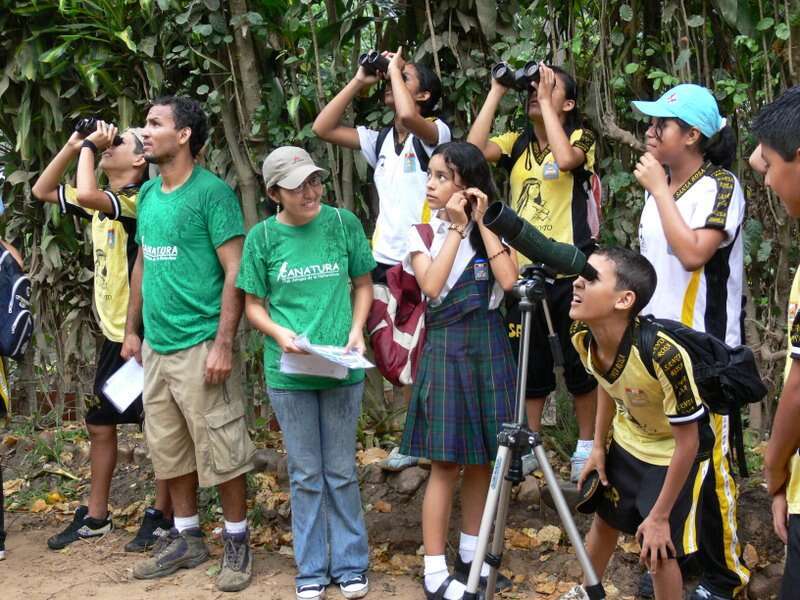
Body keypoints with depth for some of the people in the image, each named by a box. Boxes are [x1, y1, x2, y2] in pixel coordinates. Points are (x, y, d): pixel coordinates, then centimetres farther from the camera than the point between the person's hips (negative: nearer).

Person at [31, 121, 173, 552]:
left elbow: (87, 195, -34)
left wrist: (89, 147, -17)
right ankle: (95, 516, 27)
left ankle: (161, 516, 13)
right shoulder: (101, 202, 10)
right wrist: (73, 146, 5)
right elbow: (42, 191, 17)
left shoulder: (137, 201, -16)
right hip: (114, 335, 9)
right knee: (100, 425, 15)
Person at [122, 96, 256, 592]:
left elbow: (235, 271, -14)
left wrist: (223, 344, -19)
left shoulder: (212, 192, -11)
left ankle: (237, 542, 15)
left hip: (200, 344, -7)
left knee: (220, 451, 0)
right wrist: (133, 331, 19)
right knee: (169, 450, 14)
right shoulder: (148, 194, 11)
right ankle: (187, 539, 27)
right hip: (156, 346, 7)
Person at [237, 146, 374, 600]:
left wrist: (357, 330, -8)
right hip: (288, 372, 0)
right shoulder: (263, 237, -4)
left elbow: (363, 284, 7)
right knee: (306, 475, 10)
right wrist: (279, 333, -15)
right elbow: (253, 305, 4)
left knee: (341, 472, 10)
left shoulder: (343, 222, -3)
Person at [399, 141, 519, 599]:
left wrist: (481, 222, -11)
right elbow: (433, 285, -17)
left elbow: (508, 279, -12)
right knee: (446, 462, -2)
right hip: (446, 347, -2)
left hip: (490, 346, 3)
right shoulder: (422, 231, 0)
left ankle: (472, 557, 24)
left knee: (482, 458, 10)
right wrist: (457, 227, -14)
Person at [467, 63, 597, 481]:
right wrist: (496, 92, -6)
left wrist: (546, 103, -16)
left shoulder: (580, 137, -2)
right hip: (523, 268, 4)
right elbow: (475, 148, -10)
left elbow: (565, 158, -26)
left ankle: (586, 446, 20)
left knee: (578, 360, 6)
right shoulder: (516, 143, 9)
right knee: (528, 360, 13)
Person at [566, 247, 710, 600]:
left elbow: (687, 443, -28)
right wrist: (598, 446, 7)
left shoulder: (664, 356, -41)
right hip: (626, 440, 6)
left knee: (657, 552, -5)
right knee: (604, 521, 21)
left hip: (673, 453, -6)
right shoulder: (583, 336, -22)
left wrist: (659, 516, -20)